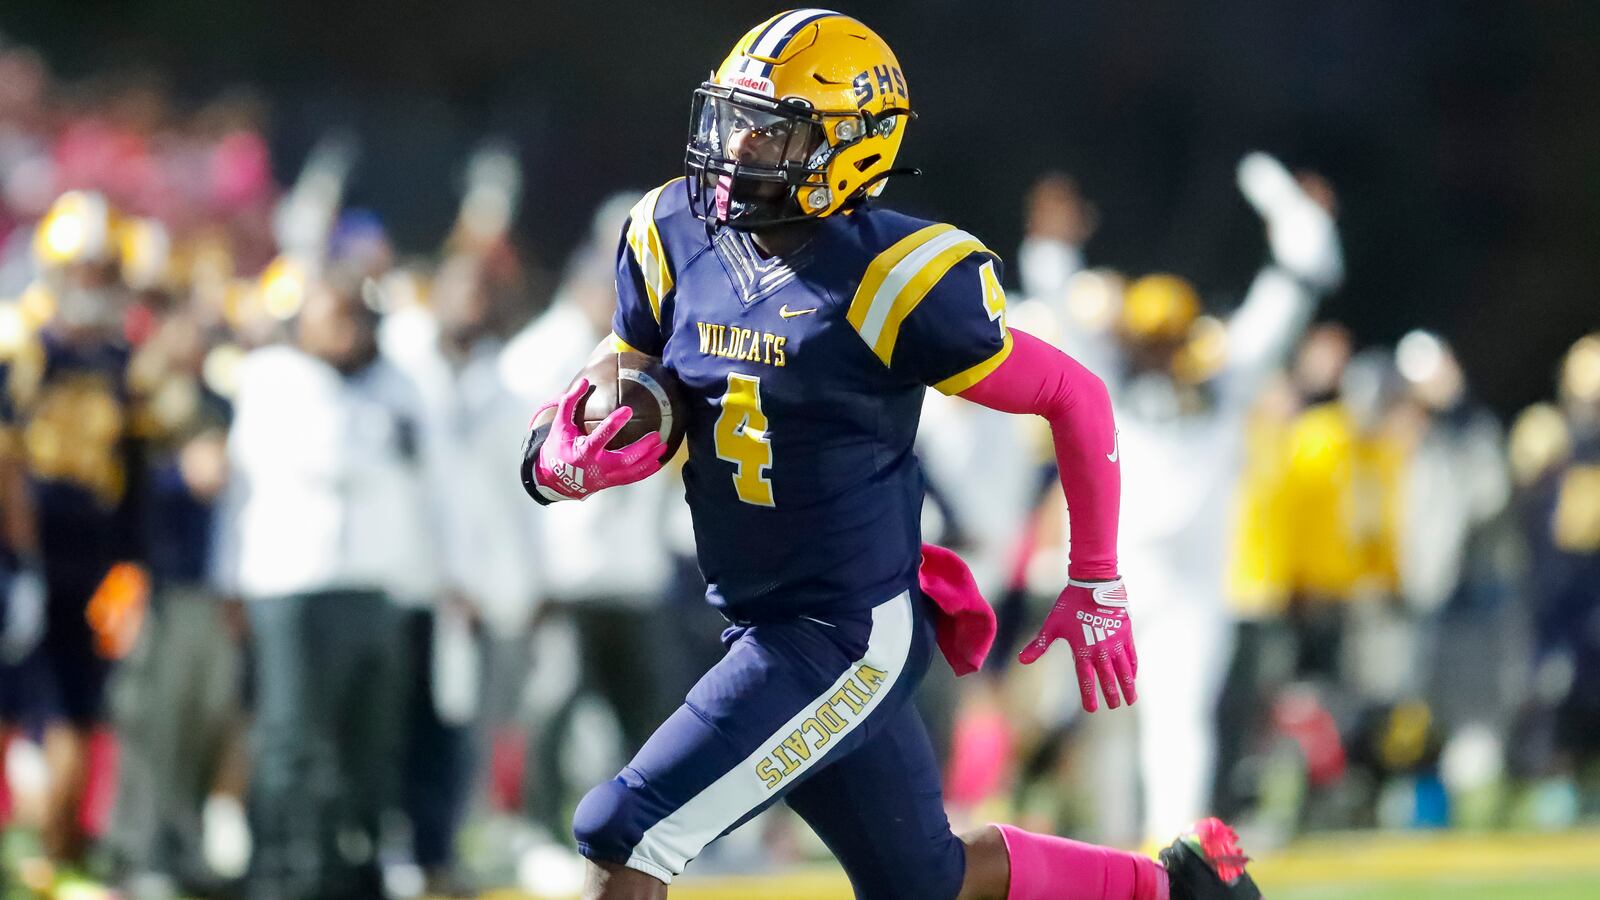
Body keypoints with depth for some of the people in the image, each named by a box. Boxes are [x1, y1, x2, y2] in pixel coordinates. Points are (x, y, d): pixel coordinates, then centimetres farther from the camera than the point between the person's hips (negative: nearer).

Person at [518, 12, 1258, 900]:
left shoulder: (892, 281, -18)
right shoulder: (675, 239, 0)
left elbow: (1076, 398, -8)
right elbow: (619, 393, 11)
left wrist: (1096, 585, -2)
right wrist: (567, 459, -14)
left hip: (852, 638, -7)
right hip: (758, 623, 7)